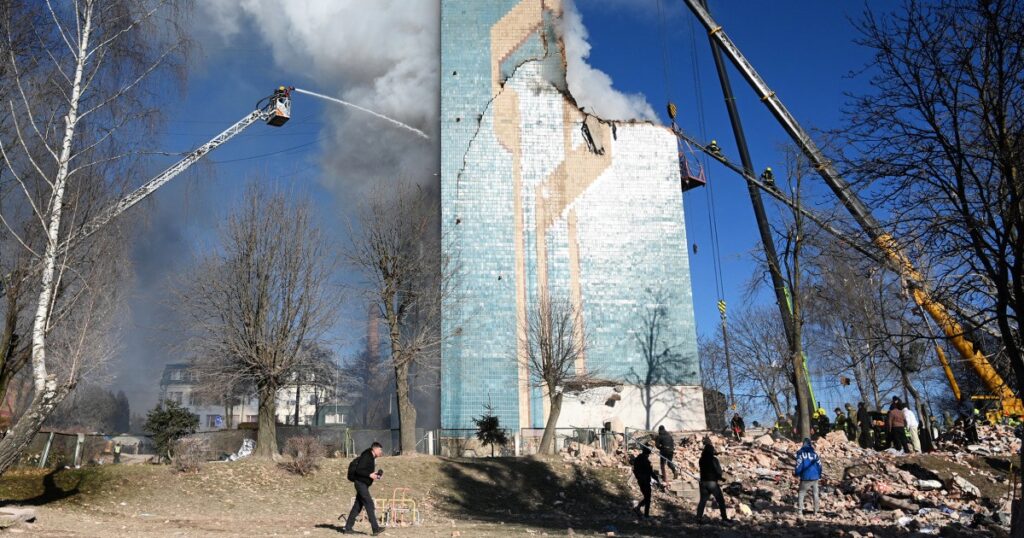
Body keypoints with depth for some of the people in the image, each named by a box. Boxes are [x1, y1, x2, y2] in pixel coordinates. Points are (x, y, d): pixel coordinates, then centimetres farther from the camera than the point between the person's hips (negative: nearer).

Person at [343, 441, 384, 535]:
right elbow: (358, 470, -21)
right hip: (360, 482, -10)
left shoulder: (372, 458, 16)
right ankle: (375, 529, -15)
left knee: (358, 506, 12)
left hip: (364, 484, 10)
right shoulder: (366, 457, -15)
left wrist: (374, 475, 7)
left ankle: (348, 527, 18)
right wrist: (370, 475, -22)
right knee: (369, 503, -13)